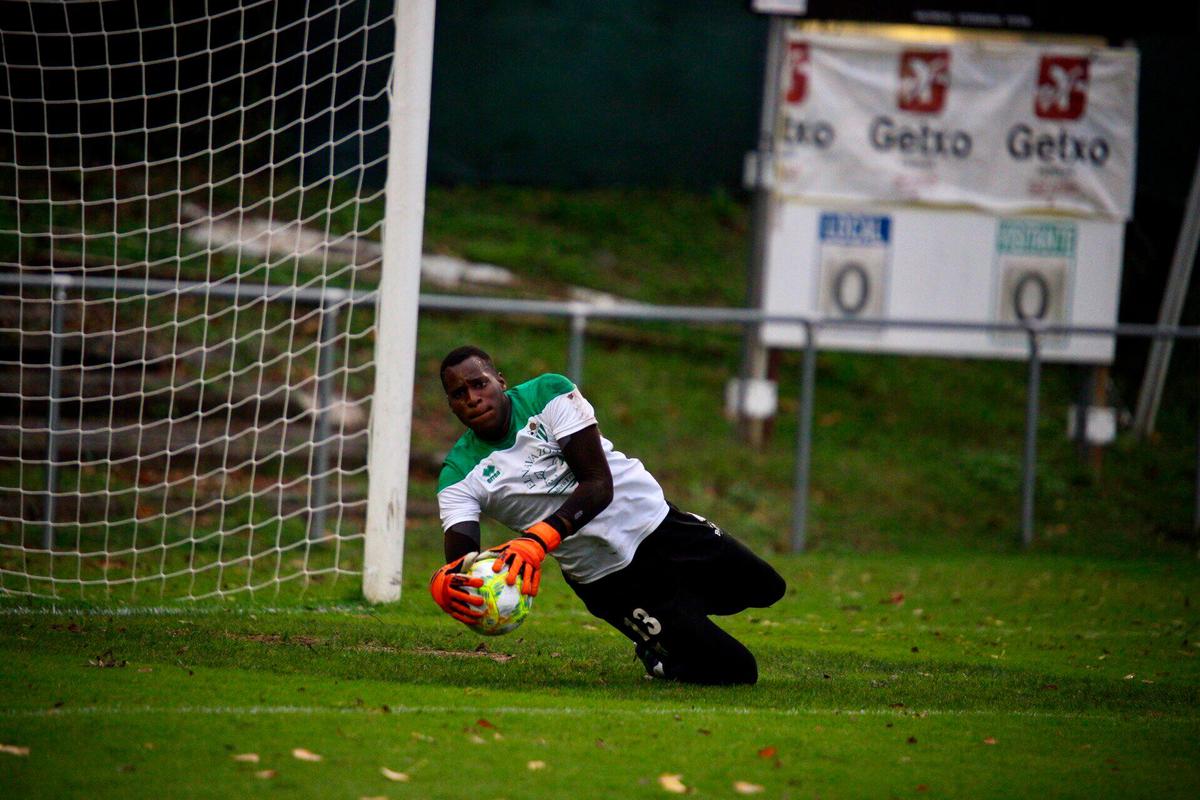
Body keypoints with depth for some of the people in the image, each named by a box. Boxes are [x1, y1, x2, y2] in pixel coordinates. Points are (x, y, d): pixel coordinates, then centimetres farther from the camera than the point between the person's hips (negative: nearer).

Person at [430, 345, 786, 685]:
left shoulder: (548, 394, -14)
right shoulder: (459, 476, -11)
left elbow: (600, 484, -23)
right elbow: (461, 559, -22)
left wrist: (538, 539, -39)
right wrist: (446, 585, -49)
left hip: (659, 524, 2)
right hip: (609, 579, -2)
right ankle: (656, 651, 23)